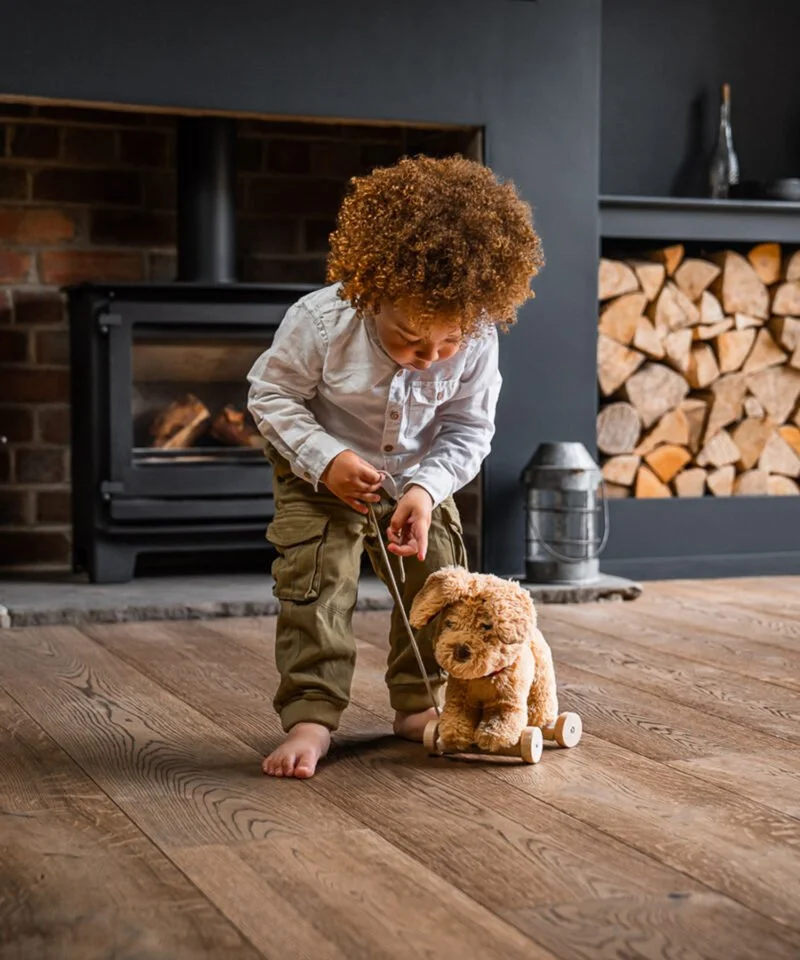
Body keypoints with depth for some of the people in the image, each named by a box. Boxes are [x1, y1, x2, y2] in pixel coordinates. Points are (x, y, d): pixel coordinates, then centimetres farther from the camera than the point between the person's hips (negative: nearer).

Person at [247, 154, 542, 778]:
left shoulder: (477, 342, -26)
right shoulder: (321, 322, -33)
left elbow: (468, 431, -13)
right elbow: (271, 394, -18)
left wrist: (426, 488, -29)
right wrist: (325, 460, -30)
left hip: (419, 479, 3)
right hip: (321, 476, -3)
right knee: (316, 585, -13)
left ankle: (418, 705, 21)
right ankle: (311, 716, -6)